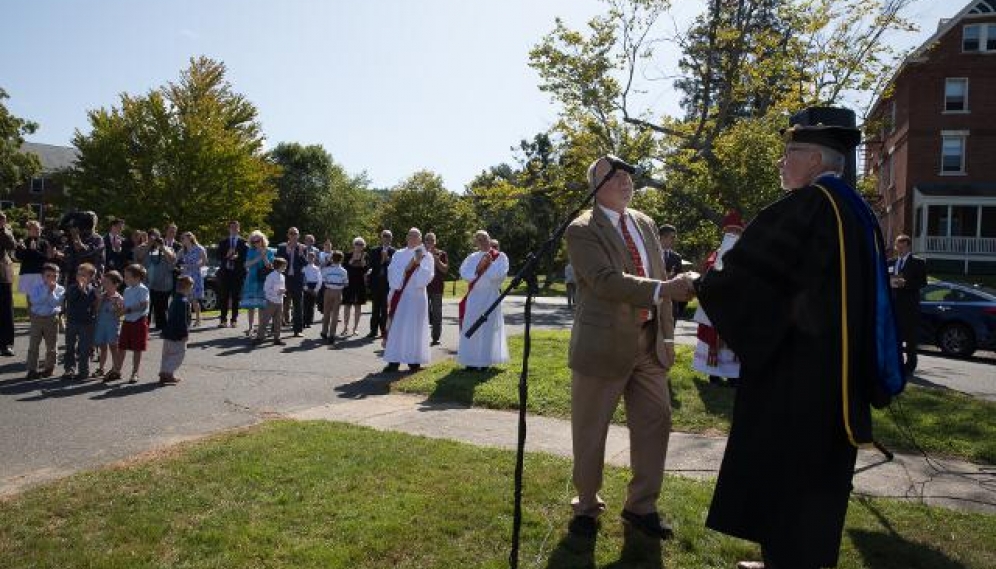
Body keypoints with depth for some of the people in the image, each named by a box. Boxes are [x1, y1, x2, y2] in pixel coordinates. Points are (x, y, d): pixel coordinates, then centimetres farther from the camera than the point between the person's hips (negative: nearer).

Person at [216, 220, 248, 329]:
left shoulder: (243, 243, 4)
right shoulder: (223, 242, 13)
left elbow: (245, 257, -3)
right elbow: (219, 256, 4)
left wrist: (236, 257, -18)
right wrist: (227, 256, -13)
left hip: (238, 272, -2)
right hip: (225, 272, 2)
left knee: (236, 297, 1)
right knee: (223, 297, 1)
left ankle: (234, 320, 8)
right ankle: (223, 320, 6)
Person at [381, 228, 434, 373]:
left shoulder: (426, 256, 3)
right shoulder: (398, 255, 10)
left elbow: (427, 276, -8)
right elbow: (392, 273, -2)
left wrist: (418, 264, -20)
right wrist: (407, 268, -15)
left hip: (416, 297, -3)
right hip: (399, 295, 3)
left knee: (413, 328, -1)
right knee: (396, 328, 1)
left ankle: (414, 361, 4)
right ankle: (394, 360, 4)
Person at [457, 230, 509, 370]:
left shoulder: (500, 257, 3)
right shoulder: (472, 258, 11)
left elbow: (499, 275, -11)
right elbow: (464, 274, -2)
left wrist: (489, 263, -11)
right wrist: (479, 266, -11)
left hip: (490, 297, -3)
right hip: (473, 297, 3)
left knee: (487, 328, -2)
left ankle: (485, 360, 5)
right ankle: (471, 360, 9)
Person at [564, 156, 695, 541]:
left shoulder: (646, 224, 12)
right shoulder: (582, 230, -9)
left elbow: (659, 279, 14)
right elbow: (606, 280, -23)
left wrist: (666, 336, 10)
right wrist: (664, 290, -32)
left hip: (649, 344, 6)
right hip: (603, 346, -6)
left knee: (655, 423, 10)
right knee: (590, 432, 6)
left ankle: (641, 506, 28)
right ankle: (587, 506, 27)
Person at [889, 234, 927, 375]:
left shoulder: (918, 263, 2)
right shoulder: (890, 262, 16)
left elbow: (923, 283, -6)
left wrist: (905, 283, -18)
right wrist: (890, 282, -6)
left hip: (909, 305, -4)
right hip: (893, 304, 4)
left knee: (911, 338, -1)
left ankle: (910, 367, 6)